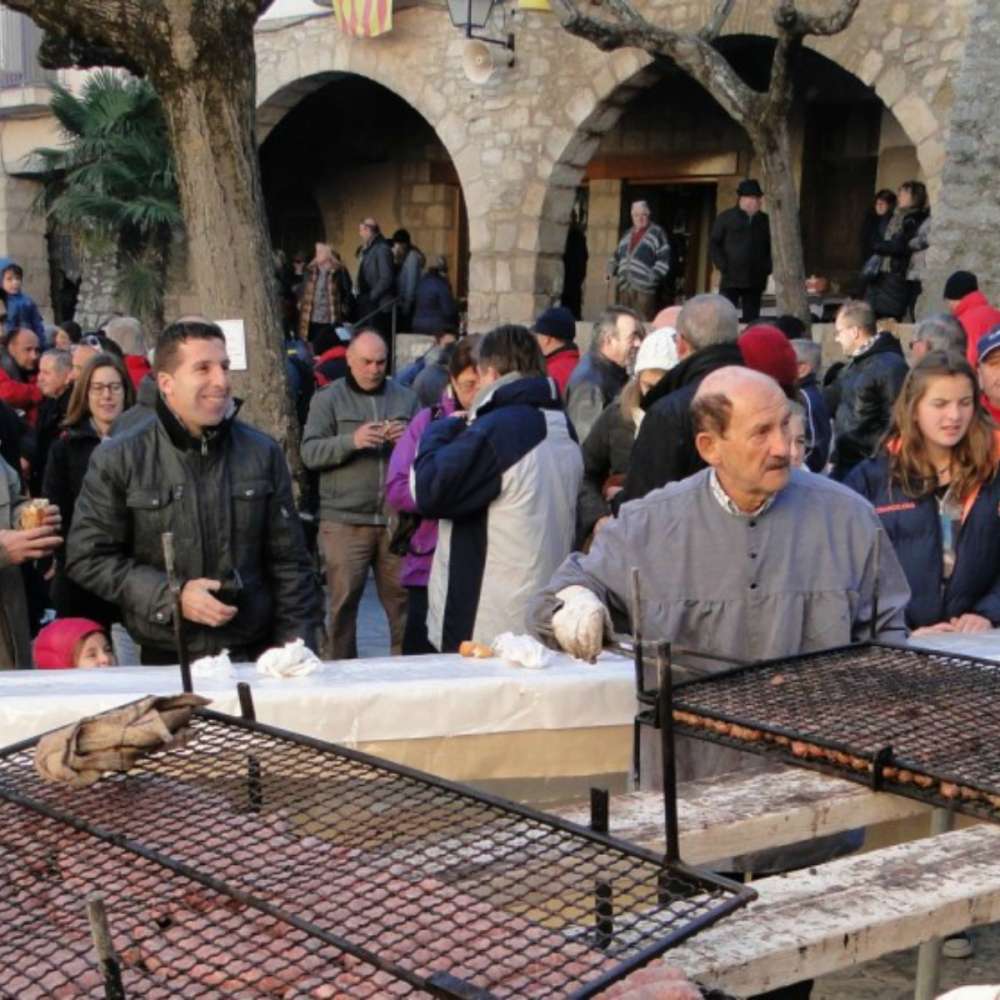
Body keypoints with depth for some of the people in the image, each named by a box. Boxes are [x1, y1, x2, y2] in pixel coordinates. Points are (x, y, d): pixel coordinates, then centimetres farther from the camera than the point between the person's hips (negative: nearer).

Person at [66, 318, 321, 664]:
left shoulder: (263, 453, 3)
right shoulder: (118, 460, -4)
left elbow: (288, 560, 6)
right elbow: (88, 557, -3)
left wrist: (295, 645, 0)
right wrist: (170, 596, -14)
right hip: (165, 661, -1)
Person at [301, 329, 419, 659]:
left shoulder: (405, 397, 15)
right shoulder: (328, 399, 5)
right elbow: (310, 452, -5)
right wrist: (351, 441, -19)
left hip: (396, 518, 3)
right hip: (345, 520, -3)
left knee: (402, 599, 4)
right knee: (343, 600, -2)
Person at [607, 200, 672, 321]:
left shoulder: (657, 233, 0)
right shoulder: (627, 234, 20)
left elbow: (664, 260, -6)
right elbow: (616, 256, 26)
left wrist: (652, 279, -16)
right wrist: (612, 272, 9)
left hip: (644, 288, -6)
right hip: (624, 287, 7)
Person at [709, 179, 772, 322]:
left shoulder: (765, 221, 9)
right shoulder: (726, 217, 3)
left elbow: (772, 246, 16)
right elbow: (713, 244, 2)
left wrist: (767, 268, 1)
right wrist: (723, 266, -8)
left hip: (756, 280, 3)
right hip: (730, 278, -3)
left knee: (751, 320, 5)